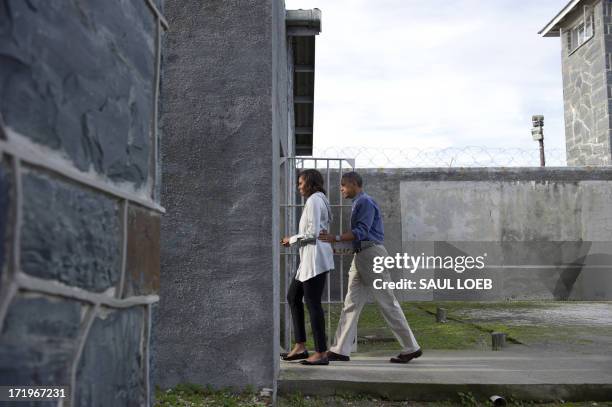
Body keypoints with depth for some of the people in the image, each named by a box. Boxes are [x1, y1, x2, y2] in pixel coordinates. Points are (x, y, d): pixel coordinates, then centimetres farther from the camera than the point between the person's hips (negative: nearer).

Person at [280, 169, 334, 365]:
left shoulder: (313, 200, -10)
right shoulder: (319, 200, 20)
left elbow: (312, 233, -19)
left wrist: (292, 239, -5)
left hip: (315, 257, -11)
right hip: (309, 258, 11)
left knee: (312, 302, -6)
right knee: (293, 296, 14)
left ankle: (321, 353, 0)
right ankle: (300, 346, 17)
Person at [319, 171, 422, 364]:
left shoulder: (365, 202, -10)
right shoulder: (357, 203, 20)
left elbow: (361, 231, -21)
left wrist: (335, 238, -28)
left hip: (371, 254, -10)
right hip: (360, 256, 10)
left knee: (388, 303, -3)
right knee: (351, 304, 5)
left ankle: (411, 348, 8)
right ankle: (340, 350, 6)